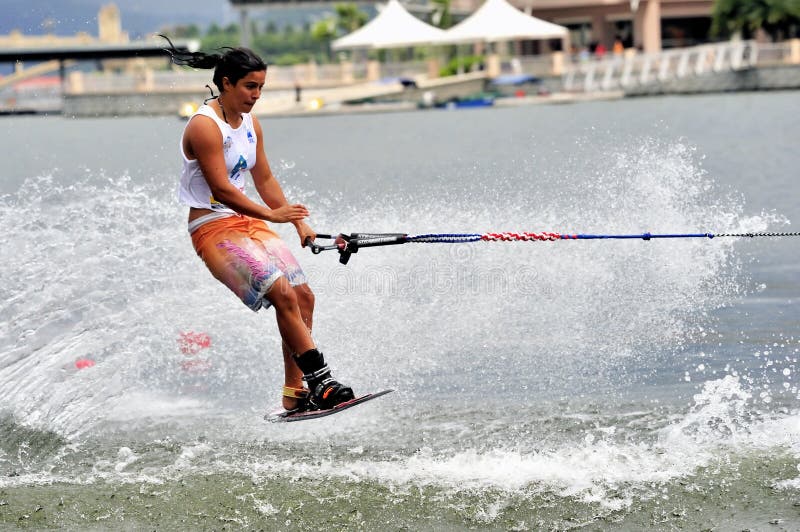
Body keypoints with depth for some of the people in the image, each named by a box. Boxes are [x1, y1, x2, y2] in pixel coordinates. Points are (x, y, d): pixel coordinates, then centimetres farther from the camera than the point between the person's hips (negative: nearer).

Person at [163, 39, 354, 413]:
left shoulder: (250, 124, 10)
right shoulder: (205, 125, -16)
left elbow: (264, 180, 16)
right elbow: (221, 189, -21)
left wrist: (299, 224, 10)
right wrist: (272, 215, -25)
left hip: (247, 221, 9)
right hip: (213, 228, -9)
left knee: (303, 295, -2)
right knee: (283, 294, -22)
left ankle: (295, 395, 1)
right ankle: (320, 381, -22)